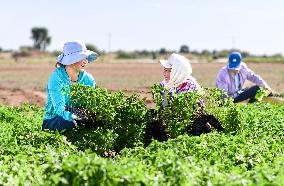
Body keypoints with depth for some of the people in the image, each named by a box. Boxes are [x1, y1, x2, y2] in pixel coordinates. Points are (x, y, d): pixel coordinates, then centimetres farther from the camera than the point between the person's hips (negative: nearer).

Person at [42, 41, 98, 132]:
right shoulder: (56, 77, -14)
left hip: (76, 119, 5)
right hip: (52, 121, -5)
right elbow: (59, 109, -23)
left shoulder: (88, 79, 2)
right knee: (70, 124, -38)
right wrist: (77, 117, -41)